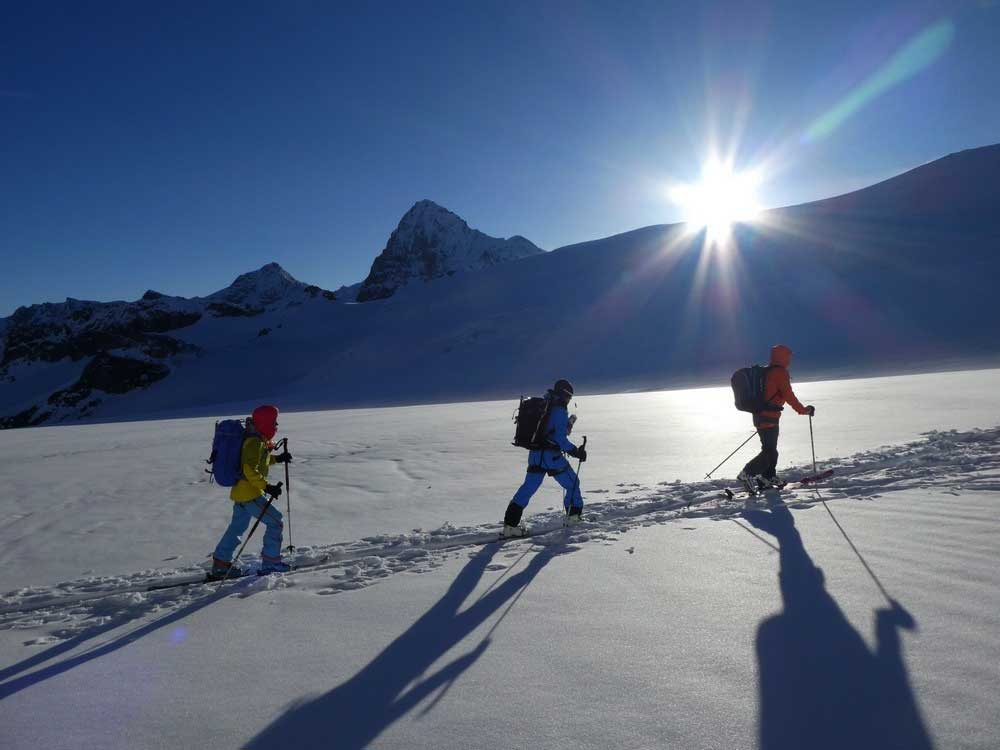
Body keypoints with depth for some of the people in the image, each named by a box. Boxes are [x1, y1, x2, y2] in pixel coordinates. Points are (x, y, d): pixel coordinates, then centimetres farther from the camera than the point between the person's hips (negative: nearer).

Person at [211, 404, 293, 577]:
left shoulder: (258, 440, 11)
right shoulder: (255, 442, -20)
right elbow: (250, 470, -27)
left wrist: (277, 458, 18)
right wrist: (267, 487, -27)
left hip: (240, 491, 10)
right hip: (249, 494, -10)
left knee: (237, 527, 20)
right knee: (275, 521, -2)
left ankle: (220, 564, 28)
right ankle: (270, 562, 5)